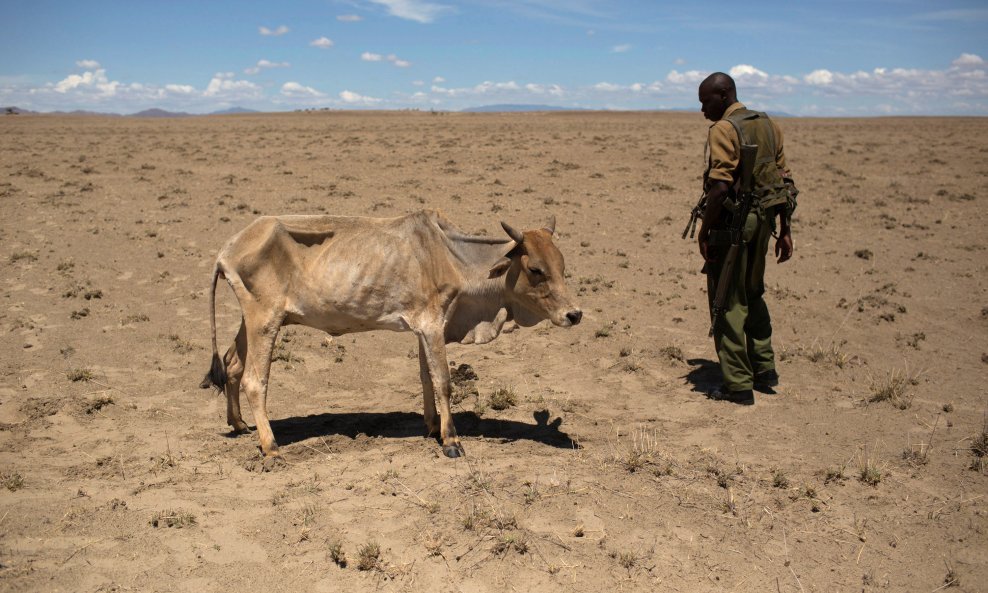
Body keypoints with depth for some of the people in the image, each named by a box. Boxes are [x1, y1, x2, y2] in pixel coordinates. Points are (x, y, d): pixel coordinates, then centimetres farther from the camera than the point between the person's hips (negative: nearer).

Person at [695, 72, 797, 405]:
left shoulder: (723, 129, -14)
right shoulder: (768, 126, 11)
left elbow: (720, 187, -23)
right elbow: (785, 180, 12)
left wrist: (704, 231, -16)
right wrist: (785, 230, 16)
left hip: (733, 221, -8)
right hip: (763, 220, 8)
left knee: (728, 303, 1)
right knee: (752, 294, 23)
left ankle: (738, 385, 6)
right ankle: (764, 370, 30)